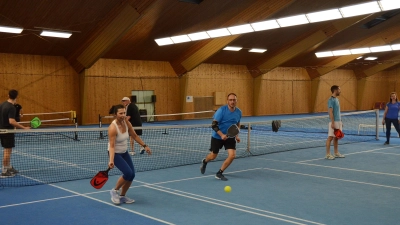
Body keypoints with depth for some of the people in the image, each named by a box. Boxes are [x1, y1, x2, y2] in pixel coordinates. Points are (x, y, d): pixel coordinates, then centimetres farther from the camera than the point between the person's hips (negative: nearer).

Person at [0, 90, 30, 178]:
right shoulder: (11, 107, -21)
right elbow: (11, 121, -29)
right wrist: (24, 128, -30)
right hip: (8, 131, -9)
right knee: (8, 150, -2)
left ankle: (9, 167, 30)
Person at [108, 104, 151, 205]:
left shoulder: (127, 123, -8)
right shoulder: (113, 128, -27)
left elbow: (135, 136, 7)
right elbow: (112, 146, -30)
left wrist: (145, 146, 4)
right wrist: (111, 160, -40)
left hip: (124, 152, 7)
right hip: (115, 154, -7)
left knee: (132, 175, 0)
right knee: (128, 173, -21)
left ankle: (122, 196, 19)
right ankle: (114, 191, 2)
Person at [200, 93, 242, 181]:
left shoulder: (239, 112, -4)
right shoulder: (221, 110, -20)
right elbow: (214, 125, -21)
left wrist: (237, 135, 6)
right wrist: (222, 135, -32)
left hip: (230, 137, 4)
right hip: (217, 136, -3)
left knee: (232, 155, -14)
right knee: (213, 156, 10)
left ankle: (219, 173, 3)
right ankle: (204, 162, 48)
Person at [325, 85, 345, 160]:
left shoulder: (337, 99, 16)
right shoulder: (331, 100, -12)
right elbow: (330, 112, -17)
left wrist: (340, 122, 19)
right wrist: (332, 123, -22)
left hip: (338, 121, 9)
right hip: (334, 122, -9)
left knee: (336, 138, 12)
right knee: (330, 137, -6)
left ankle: (336, 153, 19)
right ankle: (328, 154, -4)